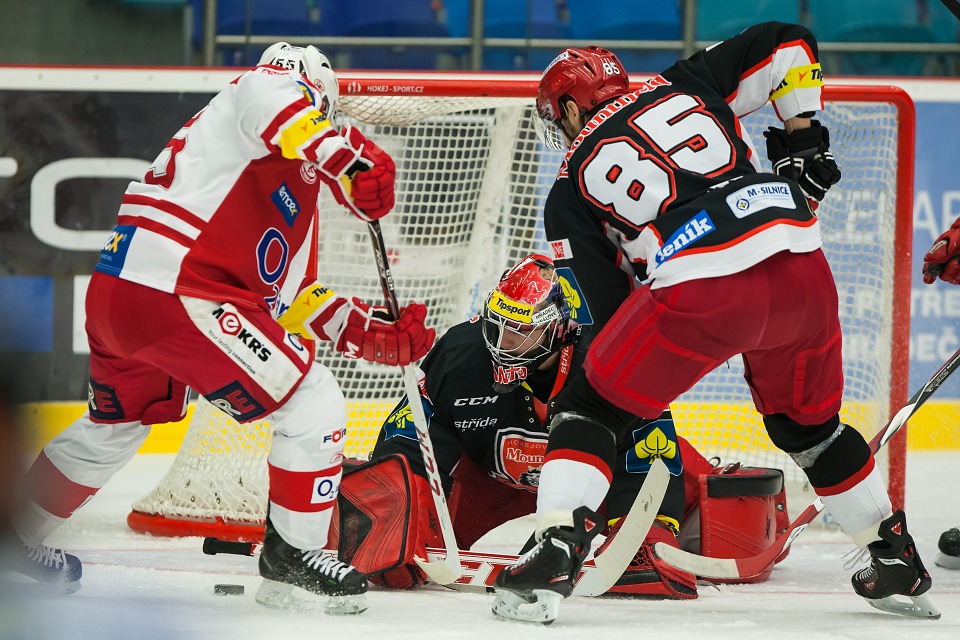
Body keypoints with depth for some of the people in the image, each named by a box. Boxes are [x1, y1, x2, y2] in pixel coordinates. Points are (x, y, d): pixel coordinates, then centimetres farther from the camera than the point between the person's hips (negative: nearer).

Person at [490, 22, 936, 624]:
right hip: (801, 269, 4)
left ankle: (556, 555, -6)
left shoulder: (571, 187, 18)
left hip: (700, 293, -4)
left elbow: (598, 304, 16)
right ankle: (898, 558, 35)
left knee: (589, 410, 12)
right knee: (811, 423, 29)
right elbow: (786, 43, 21)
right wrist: (803, 140, 26)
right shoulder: (683, 86, 25)